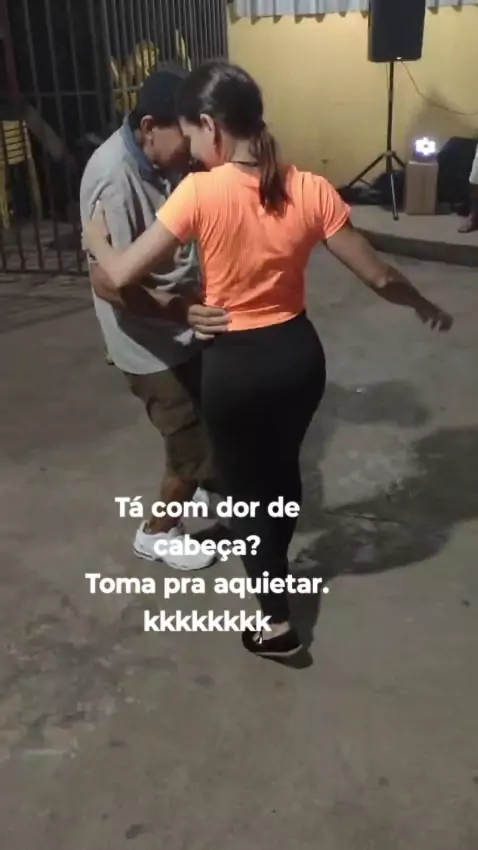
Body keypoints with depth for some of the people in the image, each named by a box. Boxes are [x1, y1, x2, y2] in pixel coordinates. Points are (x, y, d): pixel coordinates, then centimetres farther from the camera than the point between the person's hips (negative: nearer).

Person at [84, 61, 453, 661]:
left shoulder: (200, 192, -18)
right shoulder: (311, 190, -8)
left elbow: (122, 275, -14)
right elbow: (378, 277, -5)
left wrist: (95, 239, 8)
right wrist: (425, 306, 15)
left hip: (232, 365, -4)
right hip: (299, 354, 4)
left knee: (244, 484, 17)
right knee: (282, 465, 28)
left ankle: (275, 620, 24)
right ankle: (273, 564, 52)